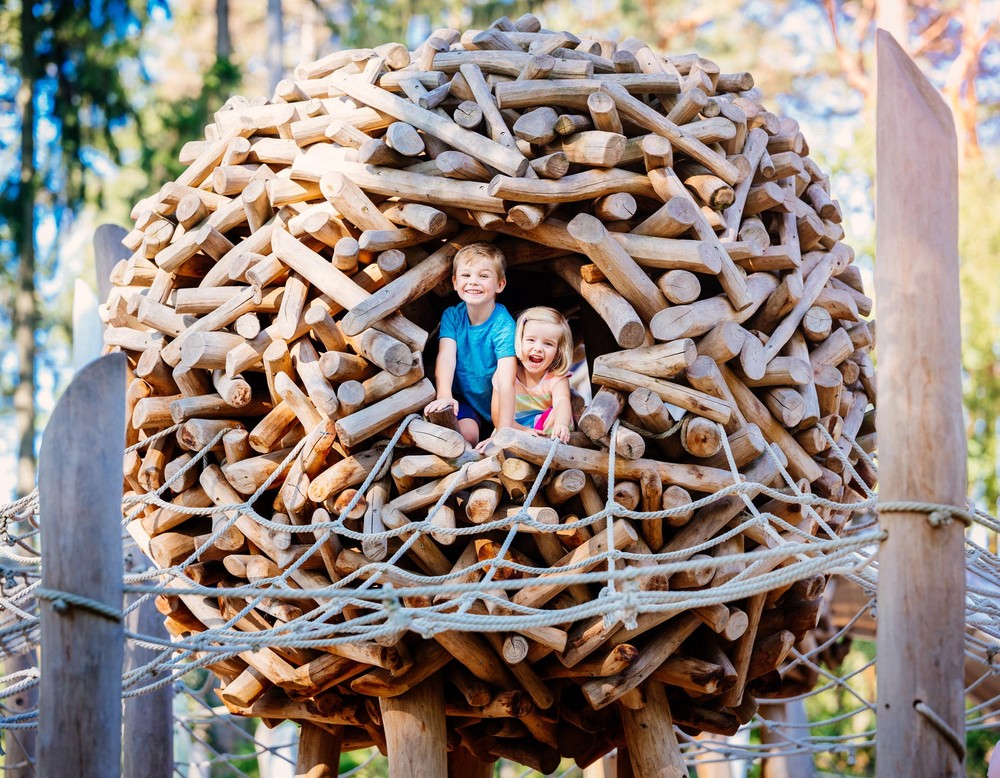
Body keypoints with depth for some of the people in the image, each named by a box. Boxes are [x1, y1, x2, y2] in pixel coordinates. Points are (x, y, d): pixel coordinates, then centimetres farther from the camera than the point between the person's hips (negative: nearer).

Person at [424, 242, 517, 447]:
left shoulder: (503, 325, -20)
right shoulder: (452, 316, -6)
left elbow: (505, 381, -30)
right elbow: (446, 356, -22)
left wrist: (504, 432, -41)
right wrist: (444, 395, -43)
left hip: (496, 405, -1)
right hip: (463, 401, 1)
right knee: (466, 433, -27)